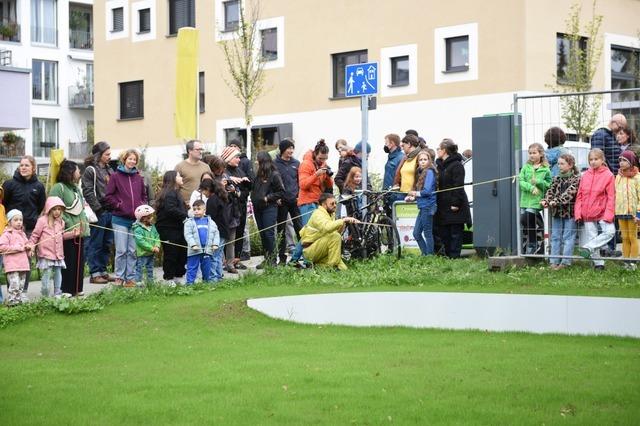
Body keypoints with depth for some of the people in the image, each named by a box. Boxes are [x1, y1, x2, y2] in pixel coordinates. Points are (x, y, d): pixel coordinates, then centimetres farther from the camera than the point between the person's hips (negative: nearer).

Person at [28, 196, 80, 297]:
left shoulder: (60, 222, 12)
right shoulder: (42, 220, -7)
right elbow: (35, 235, -5)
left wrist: (73, 233, 9)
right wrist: (30, 246, -13)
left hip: (58, 253, 6)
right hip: (46, 254, -6)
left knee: (58, 273, 11)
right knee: (47, 273, -5)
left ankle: (57, 293, 20)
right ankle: (45, 295, 7)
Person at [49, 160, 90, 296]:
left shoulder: (76, 188, 20)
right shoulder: (58, 188, -9)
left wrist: (84, 222, 13)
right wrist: (67, 223, -18)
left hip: (80, 232, 8)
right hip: (67, 232, -8)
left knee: (80, 260, 10)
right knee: (68, 261, -7)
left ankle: (78, 288, 17)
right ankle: (66, 290, -1)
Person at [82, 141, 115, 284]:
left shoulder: (109, 170, 18)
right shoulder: (90, 170, -5)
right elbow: (88, 192, -12)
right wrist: (98, 209, -16)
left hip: (110, 212, 8)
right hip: (99, 213, -8)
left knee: (107, 244, 11)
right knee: (95, 244, -3)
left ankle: (103, 271, 19)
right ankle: (95, 273, 0)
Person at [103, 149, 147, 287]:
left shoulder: (139, 178, 11)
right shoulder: (116, 176, 0)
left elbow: (144, 196, 21)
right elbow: (108, 196, -2)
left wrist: (142, 206, 4)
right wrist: (119, 206, -9)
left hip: (136, 219, 4)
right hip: (120, 220, -4)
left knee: (133, 251, 5)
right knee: (121, 250, -3)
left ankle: (130, 278, 12)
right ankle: (119, 278, 7)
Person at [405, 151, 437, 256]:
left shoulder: (429, 172, -10)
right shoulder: (421, 173, 17)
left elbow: (427, 191, -18)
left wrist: (415, 193, -3)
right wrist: (413, 198, 2)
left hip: (428, 206, -9)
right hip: (422, 207, 9)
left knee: (427, 233, -5)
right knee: (416, 233, 10)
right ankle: (425, 254, 17)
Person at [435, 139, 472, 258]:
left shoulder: (456, 165, -10)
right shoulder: (439, 165, 16)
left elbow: (458, 186, -15)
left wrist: (455, 203, -20)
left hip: (454, 208, -9)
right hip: (443, 207, 9)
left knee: (455, 233, -4)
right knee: (443, 233, 10)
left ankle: (454, 256, -3)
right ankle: (447, 255, 16)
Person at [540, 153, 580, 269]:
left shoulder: (576, 179, -8)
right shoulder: (557, 178, 12)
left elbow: (569, 193, -20)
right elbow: (550, 191, 4)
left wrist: (556, 201, -29)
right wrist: (545, 200, -17)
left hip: (570, 212, -6)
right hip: (557, 212, 6)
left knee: (568, 237, -1)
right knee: (555, 237, 8)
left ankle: (565, 261, 1)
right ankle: (554, 261, 13)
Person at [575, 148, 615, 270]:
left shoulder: (608, 175, -5)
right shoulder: (585, 175, 5)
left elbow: (611, 197, -7)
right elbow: (579, 196, 8)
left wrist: (608, 214, -15)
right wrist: (578, 213, 0)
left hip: (602, 212, -3)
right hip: (587, 214, 3)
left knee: (609, 231, -22)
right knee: (592, 236, 5)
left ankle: (588, 247, -15)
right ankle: (598, 263, 14)